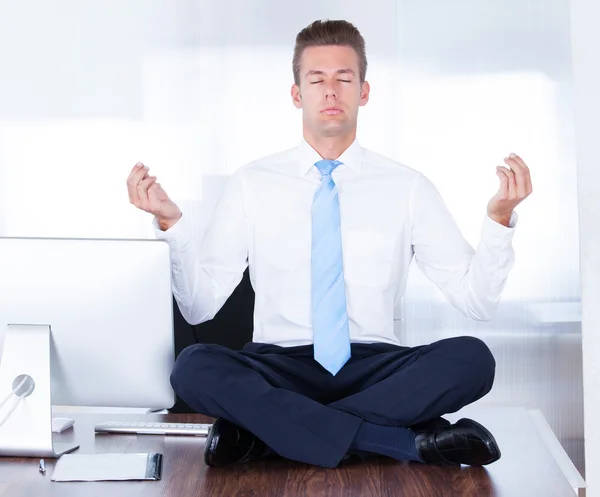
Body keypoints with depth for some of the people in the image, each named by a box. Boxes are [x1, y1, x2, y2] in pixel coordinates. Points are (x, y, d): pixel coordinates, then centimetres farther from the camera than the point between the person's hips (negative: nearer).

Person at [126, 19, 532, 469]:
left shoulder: (408, 187, 6)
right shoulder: (252, 183, 6)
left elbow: (477, 301, 2)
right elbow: (199, 306, 1)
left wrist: (499, 219, -13)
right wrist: (170, 224, -13)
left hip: (376, 368, 1)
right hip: (279, 368, 0)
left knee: (471, 358, -28)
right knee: (195, 368, -30)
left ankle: (267, 428, -22)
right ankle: (412, 441, -26)